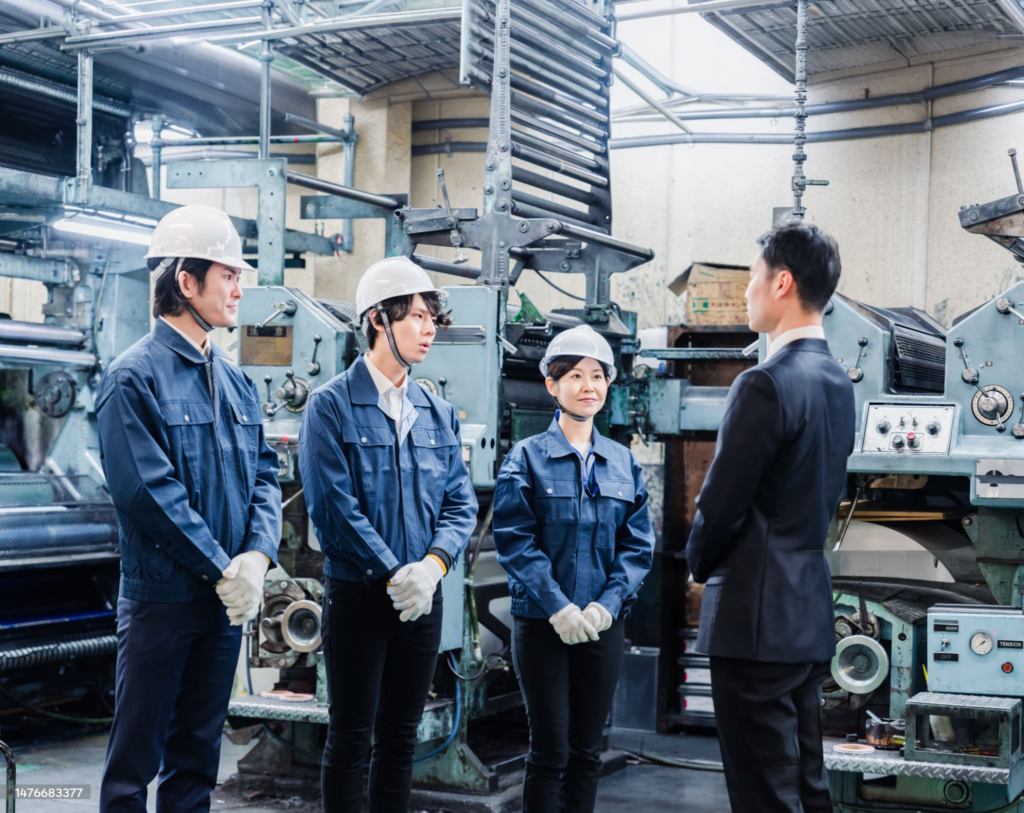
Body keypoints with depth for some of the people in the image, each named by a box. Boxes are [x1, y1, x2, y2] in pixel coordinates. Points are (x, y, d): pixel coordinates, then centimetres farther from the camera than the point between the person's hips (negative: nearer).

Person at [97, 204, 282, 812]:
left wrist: (256, 557, -9)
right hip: (162, 596, -7)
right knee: (136, 753, 2)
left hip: (228, 598, 7)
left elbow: (265, 474, 9)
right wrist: (223, 568, -16)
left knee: (199, 751, 15)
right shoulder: (134, 378, -10)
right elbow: (147, 491, -18)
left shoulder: (235, 381, 12)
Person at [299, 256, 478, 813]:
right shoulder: (332, 405, -6)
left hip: (422, 598, 5)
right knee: (350, 738, 3)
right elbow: (333, 505, -14)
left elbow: (460, 504, 6)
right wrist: (393, 573, -18)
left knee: (401, 736, 12)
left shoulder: (438, 413, 10)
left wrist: (432, 564, -12)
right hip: (357, 595, -5)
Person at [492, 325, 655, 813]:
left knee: (587, 750, 9)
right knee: (550, 749, -1)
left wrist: (607, 604, -11)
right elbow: (515, 541, -9)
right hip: (542, 624, -3)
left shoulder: (623, 462, 8)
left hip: (603, 625, 3)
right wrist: (558, 608, -18)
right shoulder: (527, 458, -2)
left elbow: (637, 546, 4)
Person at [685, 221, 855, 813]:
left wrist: (700, 564, 4)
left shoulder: (766, 384, -18)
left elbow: (719, 505, -16)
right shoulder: (839, 382, 10)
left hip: (758, 620, -9)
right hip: (812, 615, 9)